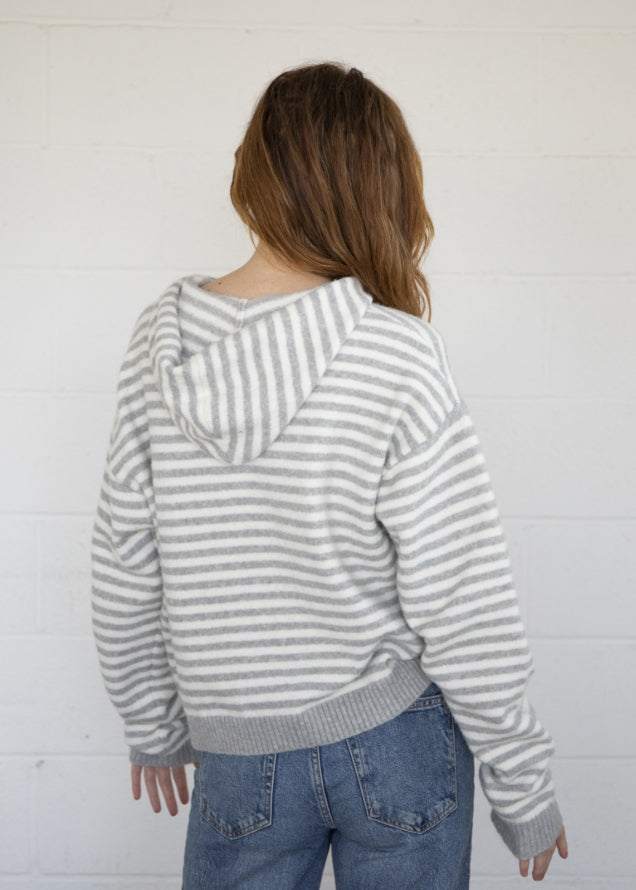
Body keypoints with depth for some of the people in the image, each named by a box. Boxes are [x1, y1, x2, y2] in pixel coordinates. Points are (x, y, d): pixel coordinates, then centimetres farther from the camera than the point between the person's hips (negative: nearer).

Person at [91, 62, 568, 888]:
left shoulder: (162, 340, -8)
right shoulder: (396, 357, -19)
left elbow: (124, 572, 0)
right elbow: (466, 610, -17)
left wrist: (154, 725, 15)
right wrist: (525, 790, -4)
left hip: (241, 754, 3)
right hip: (399, 732, -2)